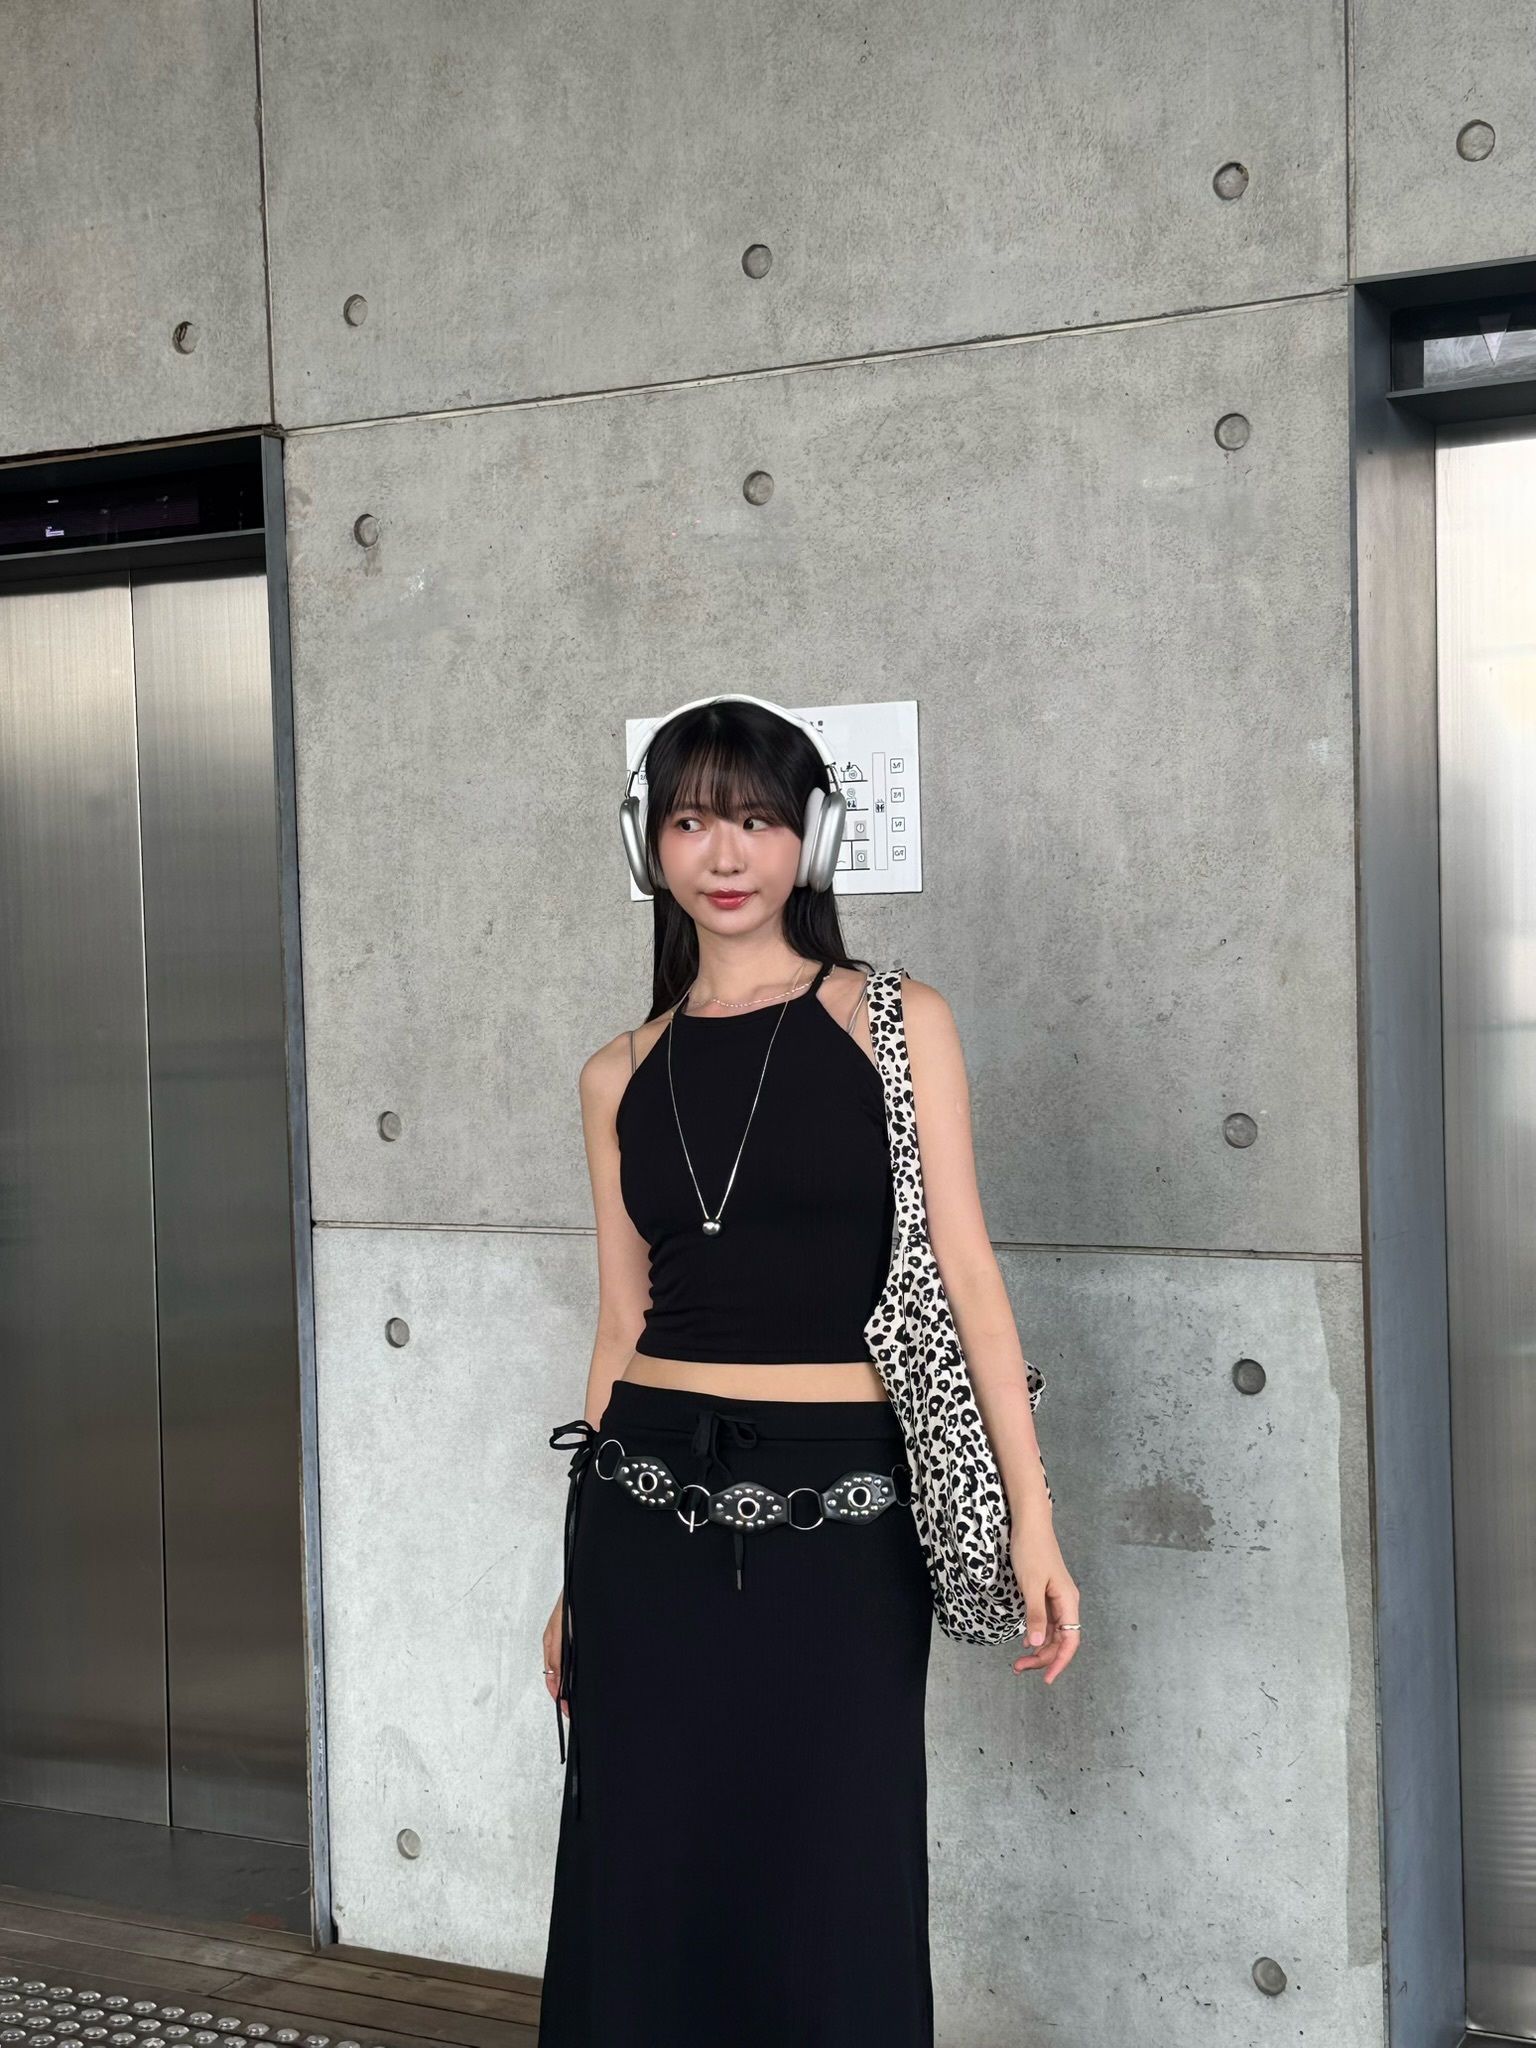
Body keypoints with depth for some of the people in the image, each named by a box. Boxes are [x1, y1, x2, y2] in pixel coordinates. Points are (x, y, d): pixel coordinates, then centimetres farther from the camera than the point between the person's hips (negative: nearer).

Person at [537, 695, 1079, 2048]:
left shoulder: (898, 1023, 0)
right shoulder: (621, 1075, 9)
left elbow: (961, 1270, -4)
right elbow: (623, 1320, 13)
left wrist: (1031, 1516, -11)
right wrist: (579, 1576, 14)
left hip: (843, 1511, -3)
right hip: (651, 1510, 3)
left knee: (837, 1899, 5)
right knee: (642, 1887, 8)